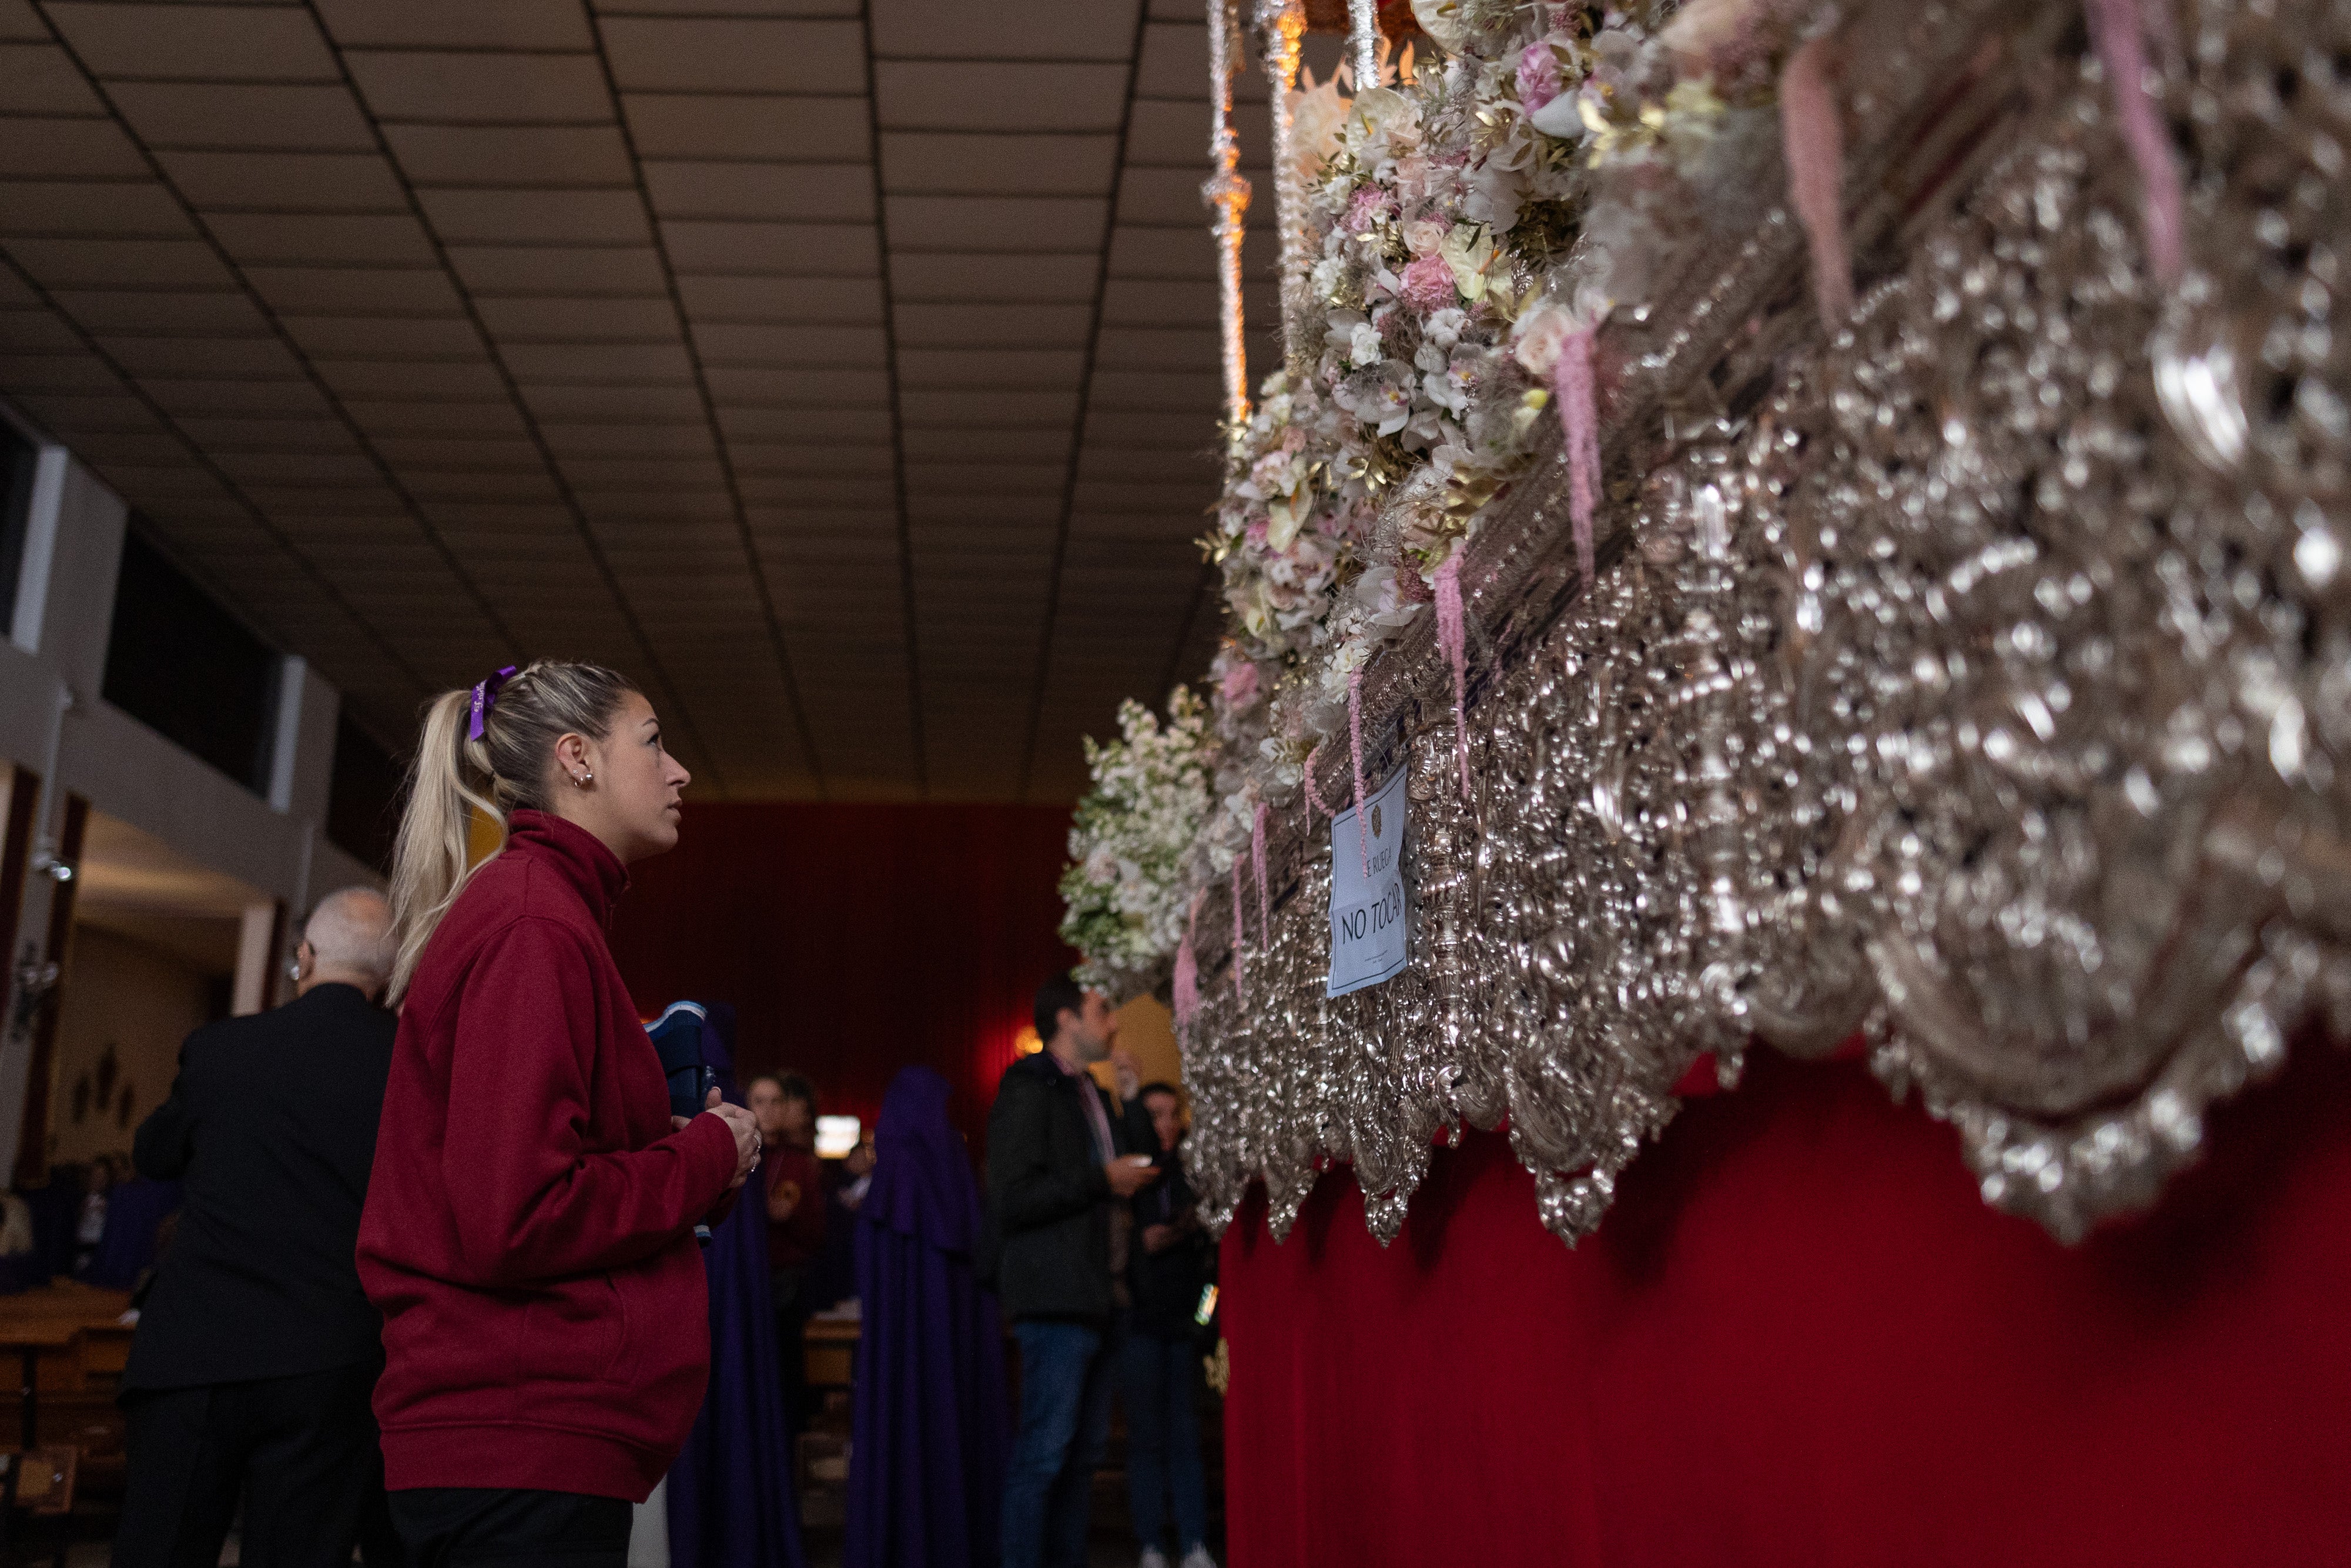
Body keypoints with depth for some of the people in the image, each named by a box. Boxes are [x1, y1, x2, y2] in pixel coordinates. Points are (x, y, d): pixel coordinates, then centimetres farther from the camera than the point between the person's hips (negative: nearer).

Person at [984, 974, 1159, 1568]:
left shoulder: (1093, 1096, 19)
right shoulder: (1027, 1091, -8)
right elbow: (1014, 1197, -16)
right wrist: (1102, 1180, -14)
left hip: (1101, 1296, 9)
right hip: (1058, 1296, -9)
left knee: (1084, 1451, 11)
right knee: (1045, 1452, -7)